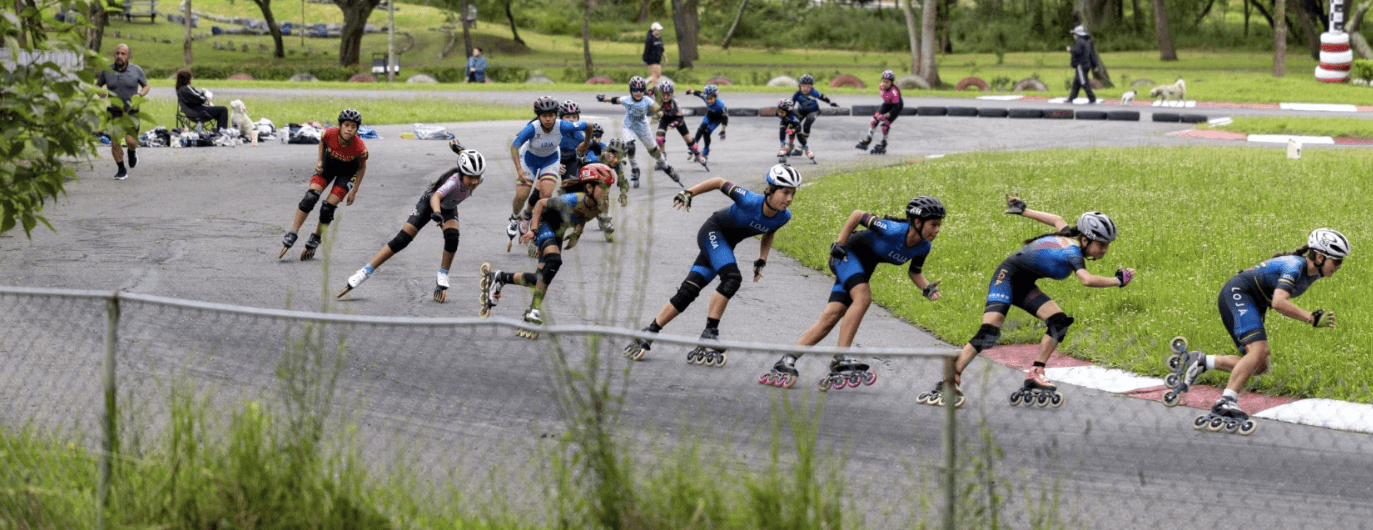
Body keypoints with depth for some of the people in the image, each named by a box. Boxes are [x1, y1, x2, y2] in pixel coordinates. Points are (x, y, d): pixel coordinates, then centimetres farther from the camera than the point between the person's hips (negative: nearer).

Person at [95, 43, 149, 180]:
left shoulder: (136, 70, -1)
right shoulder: (107, 70, 1)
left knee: (131, 141, -12)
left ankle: (132, 152, 26)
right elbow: (97, 85, 15)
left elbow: (146, 86, 11)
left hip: (131, 112, -1)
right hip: (114, 111, 1)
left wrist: (140, 95, -10)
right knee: (114, 142, -6)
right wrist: (100, 93, -8)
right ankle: (121, 170, 13)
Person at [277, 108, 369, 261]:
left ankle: (314, 242, 12)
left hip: (347, 171, -2)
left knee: (328, 207, -9)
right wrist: (320, 161, -8)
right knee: (310, 197, -16)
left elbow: (362, 167, -11)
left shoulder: (360, 148, -33)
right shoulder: (329, 134, -30)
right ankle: (291, 237, -10)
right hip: (328, 164, 2)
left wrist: (354, 191, -6)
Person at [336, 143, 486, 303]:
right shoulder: (455, 180, -43)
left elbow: (465, 155, -5)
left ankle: (442, 280, -8)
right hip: (429, 202, -5)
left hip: (449, 209, 5)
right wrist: (437, 213, -80)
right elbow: (436, 197, -61)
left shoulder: (477, 179, -27)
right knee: (401, 240, -14)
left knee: (452, 237, -25)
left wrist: (459, 148, 14)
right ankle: (363, 274, -10)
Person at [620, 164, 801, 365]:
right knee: (732, 278, -27)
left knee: (688, 291, 0)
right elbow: (719, 182, -17)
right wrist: (688, 193, -20)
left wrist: (761, 261, 2)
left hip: (725, 245, 6)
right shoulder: (750, 201, -30)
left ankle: (648, 335, 6)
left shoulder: (783, 217, -12)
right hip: (712, 231, -6)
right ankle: (709, 336, -20)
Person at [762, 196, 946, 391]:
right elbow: (858, 215, -20)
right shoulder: (893, 230, -33)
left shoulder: (923, 247, -13)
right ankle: (841, 361, -32)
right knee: (863, 296, -31)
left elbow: (914, 272, 4)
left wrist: (927, 288, -15)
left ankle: (785, 364, -1)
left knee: (830, 317, -3)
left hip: (864, 267, 6)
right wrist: (839, 243, -19)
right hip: (848, 253, -6)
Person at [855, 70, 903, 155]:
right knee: (875, 118, -9)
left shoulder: (894, 91, -36)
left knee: (885, 123, -17)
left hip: (897, 106, -6)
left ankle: (883, 146, -1)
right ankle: (867, 140, -1)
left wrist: (887, 115, -35)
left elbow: (896, 107, -33)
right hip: (887, 104, 6)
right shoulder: (881, 86, -17)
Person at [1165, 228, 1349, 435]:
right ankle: (1226, 403, -33)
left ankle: (1199, 362, -1)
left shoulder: (1312, 274, 7)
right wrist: (1312, 318, -33)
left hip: (1252, 305, 10)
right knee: (1258, 350, -27)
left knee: (1259, 366, 0)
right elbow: (1279, 302, -34)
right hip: (1237, 294, -10)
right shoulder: (1295, 265, -22)